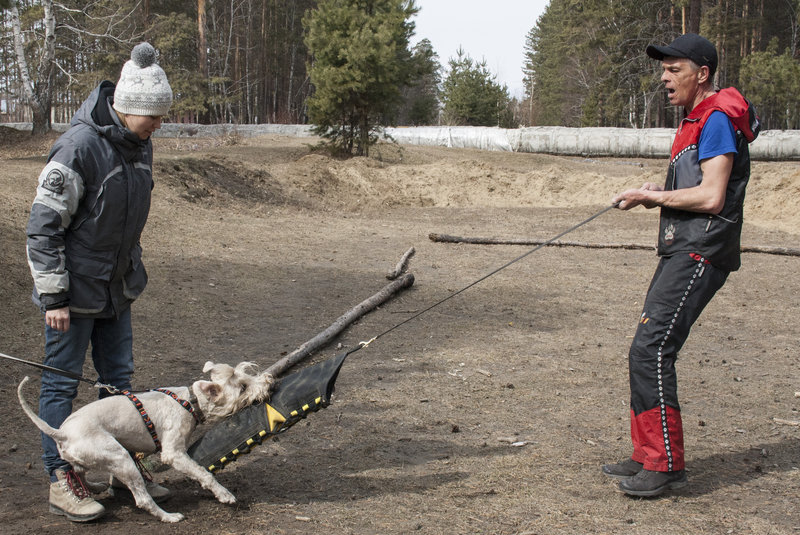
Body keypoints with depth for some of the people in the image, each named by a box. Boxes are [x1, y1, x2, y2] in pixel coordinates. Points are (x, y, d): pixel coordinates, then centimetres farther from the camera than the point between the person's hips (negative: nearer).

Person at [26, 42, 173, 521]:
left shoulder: (140, 144, 2)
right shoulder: (80, 147, -22)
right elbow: (43, 226, -19)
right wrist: (53, 296, -18)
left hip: (117, 287, 8)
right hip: (76, 289, -8)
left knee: (119, 378, 14)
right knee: (62, 381, 3)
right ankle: (61, 481, 13)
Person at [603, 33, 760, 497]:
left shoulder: (717, 119, -12)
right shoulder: (696, 121, 21)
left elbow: (711, 197, -20)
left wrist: (651, 196, -10)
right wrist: (659, 195, 8)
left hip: (700, 255, -11)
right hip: (682, 253, 11)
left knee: (651, 350, -15)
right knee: (648, 351, 11)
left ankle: (666, 466, -8)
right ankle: (648, 456, 19)